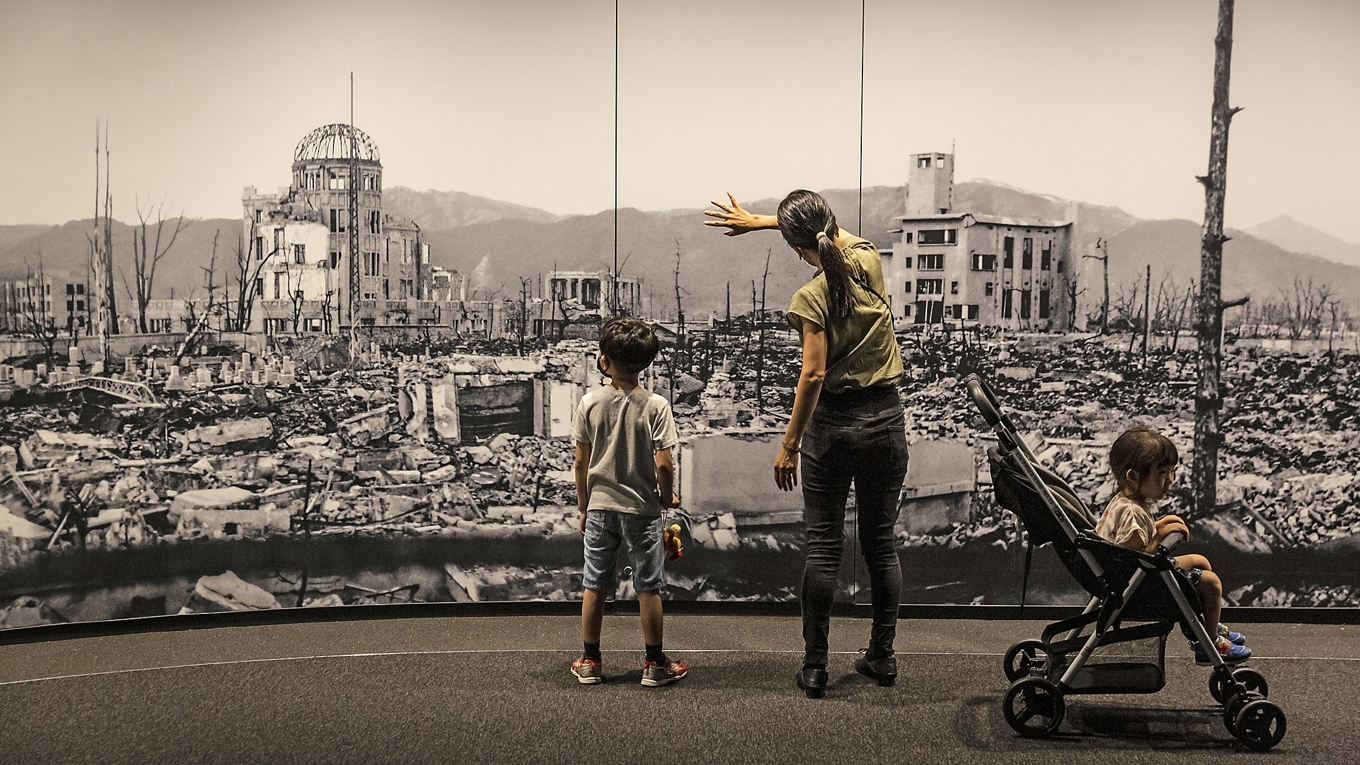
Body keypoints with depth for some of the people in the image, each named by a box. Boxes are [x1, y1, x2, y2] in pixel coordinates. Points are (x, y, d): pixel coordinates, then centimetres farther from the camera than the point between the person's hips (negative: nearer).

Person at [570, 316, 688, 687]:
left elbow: (581, 463, 0)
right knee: (648, 587, 8)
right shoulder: (656, 406, -12)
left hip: (600, 507, 2)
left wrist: (583, 507, 12)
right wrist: (668, 497, 4)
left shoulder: (590, 403, -6)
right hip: (642, 509, -2)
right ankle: (655, 663, 17)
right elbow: (664, 465, -15)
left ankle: (589, 661, 22)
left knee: (594, 585, 13)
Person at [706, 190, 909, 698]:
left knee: (822, 547, 5)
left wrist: (790, 443, -13)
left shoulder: (810, 299, -14)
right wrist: (757, 221, 20)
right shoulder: (868, 261, -1)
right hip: (886, 418, 4)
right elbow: (835, 233, 19)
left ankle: (814, 667, 10)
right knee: (881, 543, 14)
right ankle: (882, 657, 23)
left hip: (833, 424, -4)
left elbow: (814, 374, -19)